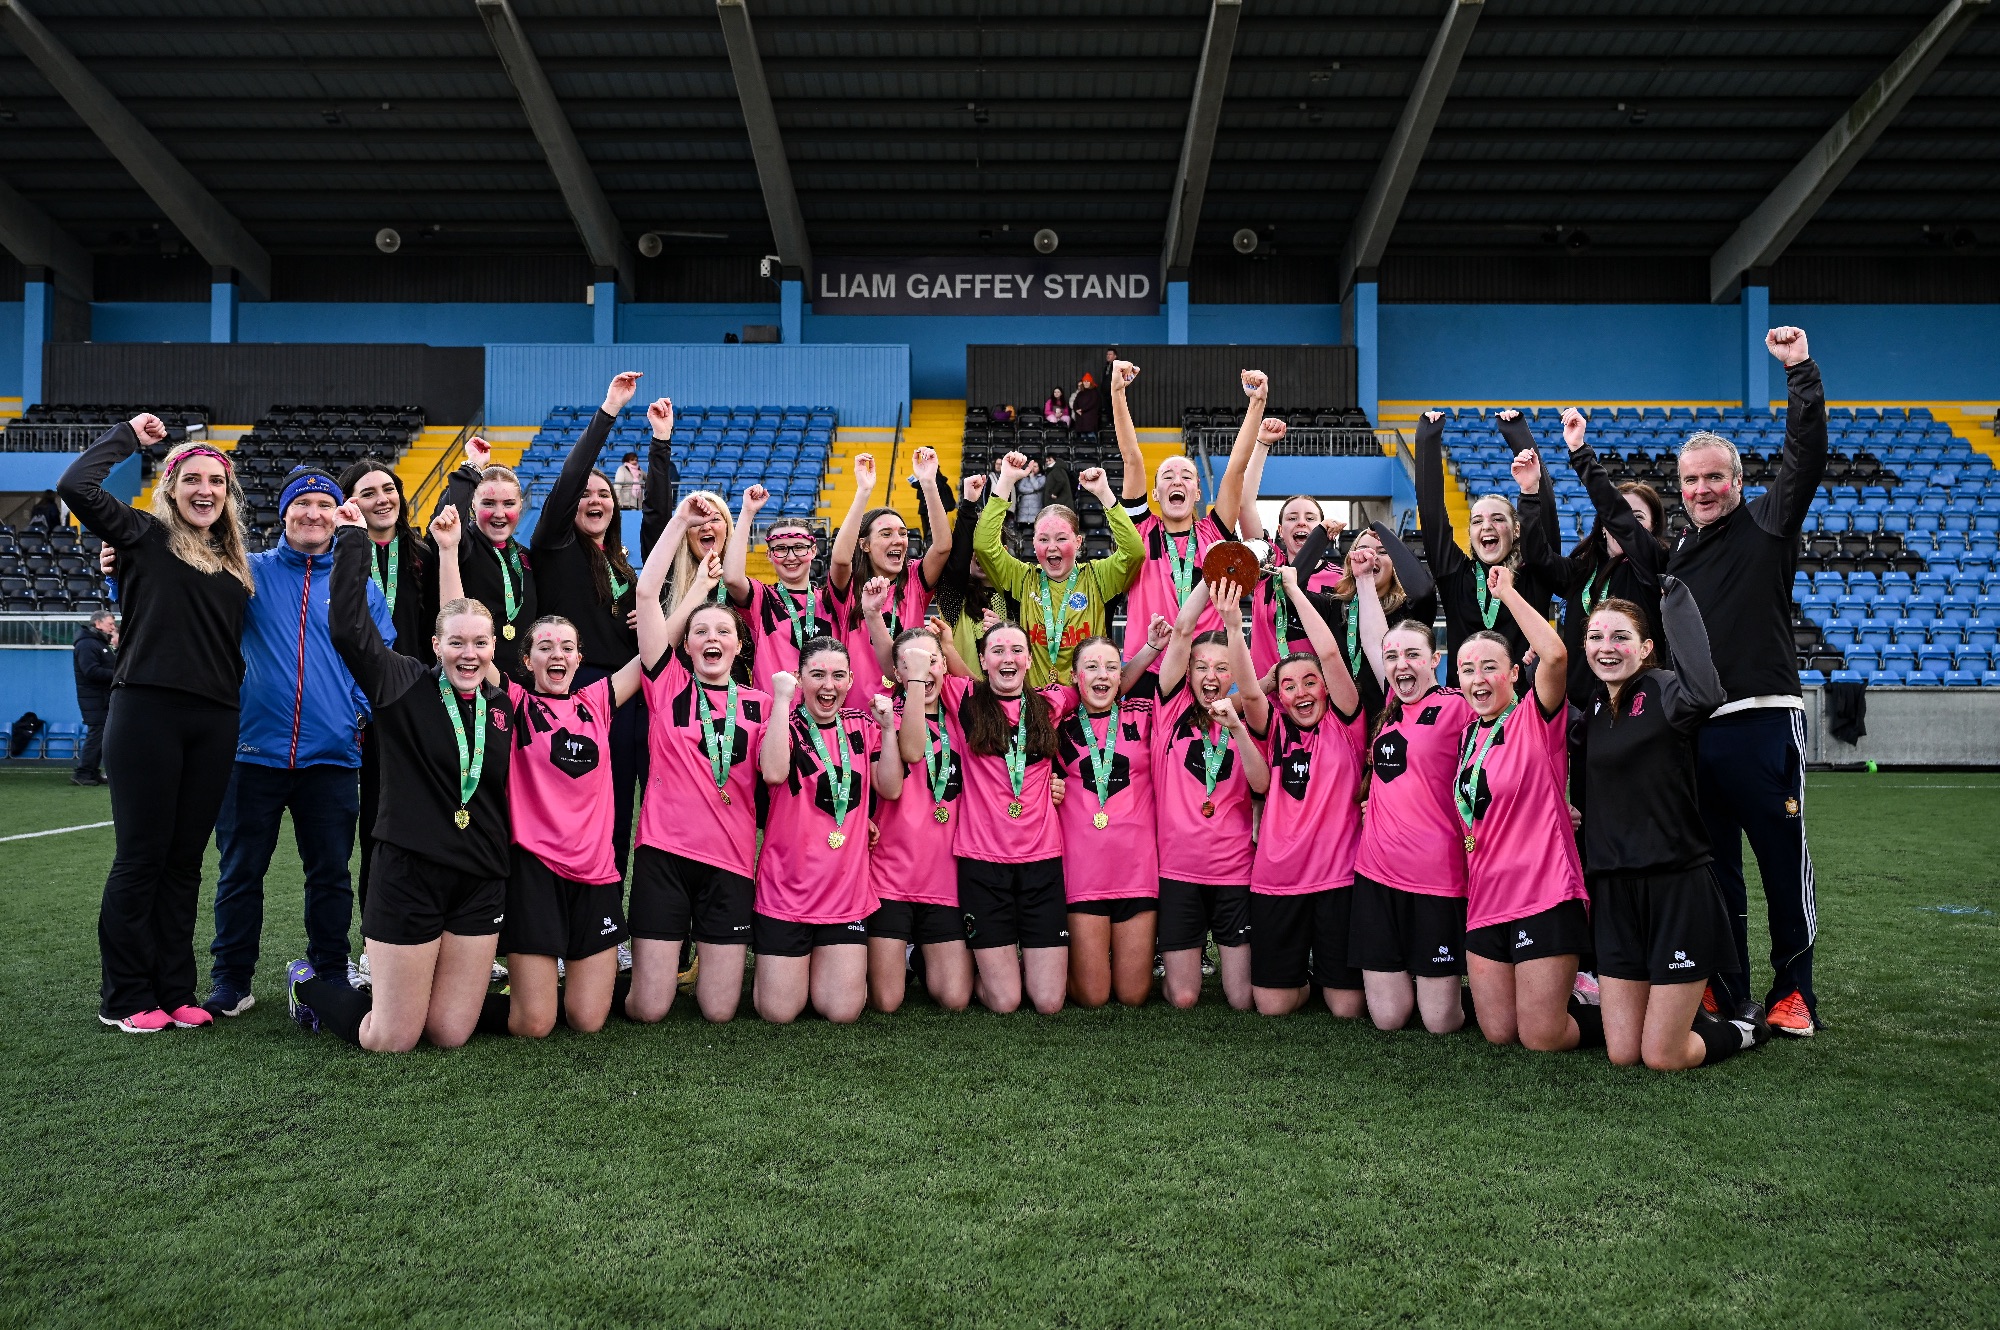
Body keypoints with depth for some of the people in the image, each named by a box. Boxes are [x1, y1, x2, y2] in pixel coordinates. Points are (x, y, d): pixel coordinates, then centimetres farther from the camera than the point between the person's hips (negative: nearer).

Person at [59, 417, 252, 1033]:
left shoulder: (234, 561, 17)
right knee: (141, 855, 1)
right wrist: (128, 434, 2)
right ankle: (125, 998, 12)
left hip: (214, 723, 5)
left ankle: (174, 992, 18)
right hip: (148, 711, -5)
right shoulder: (146, 536, 3)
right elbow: (75, 485, -11)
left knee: (185, 859, 10)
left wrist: (238, 705, 10)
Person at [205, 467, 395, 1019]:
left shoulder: (360, 585, 8)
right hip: (255, 750, 0)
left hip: (332, 756, 0)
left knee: (330, 874, 8)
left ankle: (331, 977, 21)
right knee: (241, 871, 7)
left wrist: (373, 712, -10)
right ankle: (231, 979, 20)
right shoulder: (250, 574, 6)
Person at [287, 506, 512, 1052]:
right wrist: (354, 538, -11)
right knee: (390, 1041, 3)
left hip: (480, 883, 4)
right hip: (408, 873, -4)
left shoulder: (503, 708, 7)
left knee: (451, 1034, 5)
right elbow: (347, 625, -14)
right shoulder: (405, 685, -3)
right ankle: (309, 985, 32)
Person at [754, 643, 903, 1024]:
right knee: (779, 1012, -1)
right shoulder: (784, 724, -4)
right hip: (786, 889, -3)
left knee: (843, 1011, -1)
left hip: (847, 889, 3)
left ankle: (824, 967, 30)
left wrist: (887, 728, -8)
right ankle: (770, 970, 31)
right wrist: (782, 698, -22)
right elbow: (774, 773, -27)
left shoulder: (862, 725, 7)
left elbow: (890, 789, -1)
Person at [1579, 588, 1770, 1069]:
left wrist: (1676, 596, -28)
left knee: (1662, 1057, -1)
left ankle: (1744, 1029, 28)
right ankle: (1686, 1012, 37)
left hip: (1677, 886, -6)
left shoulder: (1662, 691, -11)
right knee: (1622, 1054, 8)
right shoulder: (1592, 709, 10)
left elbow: (1704, 694, -33)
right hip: (1614, 892, 6)